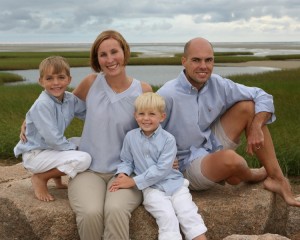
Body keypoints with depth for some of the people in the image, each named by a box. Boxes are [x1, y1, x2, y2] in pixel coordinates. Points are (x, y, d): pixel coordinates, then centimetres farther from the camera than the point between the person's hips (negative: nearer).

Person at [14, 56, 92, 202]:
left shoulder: (70, 99, -2)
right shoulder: (42, 104, -24)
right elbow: (52, 138, -25)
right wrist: (73, 147, -13)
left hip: (53, 149, 8)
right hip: (34, 155, -8)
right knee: (83, 159, -23)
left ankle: (57, 176, 13)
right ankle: (40, 178, -5)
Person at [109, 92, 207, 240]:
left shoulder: (168, 139, -7)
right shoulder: (130, 136, 3)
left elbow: (161, 169, -14)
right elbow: (127, 161, 15)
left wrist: (133, 182, -16)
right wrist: (122, 174, -9)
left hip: (173, 183, 0)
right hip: (151, 188, 0)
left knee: (189, 213, -15)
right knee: (167, 216, -22)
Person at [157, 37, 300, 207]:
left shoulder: (218, 85, -7)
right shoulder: (167, 96, -23)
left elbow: (263, 97, -2)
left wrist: (256, 127, -17)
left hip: (214, 146, 6)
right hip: (188, 165, -6)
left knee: (247, 106, -9)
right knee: (230, 159, -37)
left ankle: (277, 178, -7)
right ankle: (254, 176, 4)